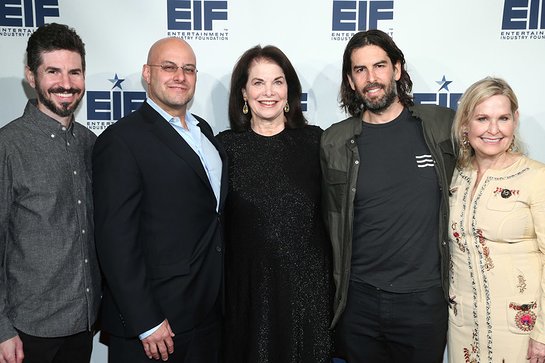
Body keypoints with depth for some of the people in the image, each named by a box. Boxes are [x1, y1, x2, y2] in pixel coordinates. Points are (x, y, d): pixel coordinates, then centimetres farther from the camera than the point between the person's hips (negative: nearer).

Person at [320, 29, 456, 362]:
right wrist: (336, 290, 4)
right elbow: (331, 221, 4)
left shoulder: (443, 125, -4)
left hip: (425, 298, 0)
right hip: (358, 300, 0)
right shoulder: (335, 143, -4)